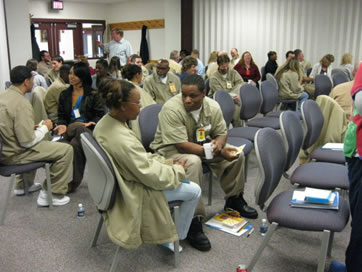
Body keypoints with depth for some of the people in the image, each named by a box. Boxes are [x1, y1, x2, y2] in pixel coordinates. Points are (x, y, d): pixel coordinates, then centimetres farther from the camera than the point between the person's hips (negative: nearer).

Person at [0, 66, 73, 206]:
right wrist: (45, 128, -9)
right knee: (66, 150, -7)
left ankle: (23, 184, 40)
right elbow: (28, 141, -24)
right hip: (13, 154, -9)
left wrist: (32, 127, 8)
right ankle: (51, 194, 1)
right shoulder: (21, 103, -25)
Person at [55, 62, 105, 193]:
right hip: (70, 130, 3)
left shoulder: (93, 95, 6)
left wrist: (92, 123, -18)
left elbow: (100, 114, 2)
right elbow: (61, 116, 17)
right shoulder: (64, 95, 19)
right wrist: (62, 125, -5)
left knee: (75, 144, -35)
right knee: (65, 145, -33)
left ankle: (73, 181, -18)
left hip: (88, 129, -3)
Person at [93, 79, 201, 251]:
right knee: (194, 190, 2)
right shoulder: (123, 140, -36)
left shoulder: (104, 123, -8)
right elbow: (152, 176, -26)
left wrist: (165, 161, 2)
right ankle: (178, 237, 20)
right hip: (135, 193, -9)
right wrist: (178, 170, -9)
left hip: (119, 183, 9)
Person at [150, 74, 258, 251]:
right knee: (193, 162, -38)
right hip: (170, 149, -6)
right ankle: (193, 222, -30)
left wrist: (218, 144, -25)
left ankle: (234, 199, 18)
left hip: (202, 145, 7)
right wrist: (215, 152, -33)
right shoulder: (171, 109, -29)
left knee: (236, 155, -5)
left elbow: (221, 133, 1)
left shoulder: (213, 106, -9)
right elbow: (181, 145, -32)